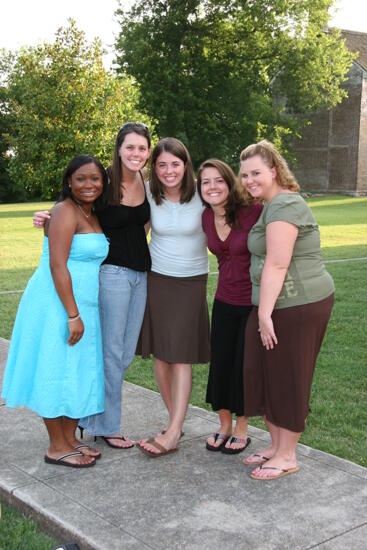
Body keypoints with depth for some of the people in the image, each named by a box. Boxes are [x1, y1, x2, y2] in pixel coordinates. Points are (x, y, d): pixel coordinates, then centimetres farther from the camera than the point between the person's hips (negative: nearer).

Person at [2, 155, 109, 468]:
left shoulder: (91, 216, 13)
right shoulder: (65, 211, -14)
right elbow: (57, 266, -20)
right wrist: (73, 316, -22)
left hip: (81, 306, 9)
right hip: (57, 305, -9)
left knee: (78, 372, 15)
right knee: (56, 373, 1)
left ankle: (70, 439, 28)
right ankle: (57, 448, 14)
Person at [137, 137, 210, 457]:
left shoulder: (201, 194, -11)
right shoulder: (148, 194, -4)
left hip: (192, 282, -3)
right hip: (156, 279, 3)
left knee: (181, 357, -5)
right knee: (160, 354, 5)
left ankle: (172, 434, -4)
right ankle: (177, 421, 20)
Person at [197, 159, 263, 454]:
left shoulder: (254, 212, -20)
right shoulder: (207, 218, -1)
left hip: (254, 301, -5)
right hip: (225, 301, 5)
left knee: (245, 366, 6)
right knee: (220, 363, 9)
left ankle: (241, 429, 26)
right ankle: (224, 426, 29)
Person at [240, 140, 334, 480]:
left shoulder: (283, 206, -16)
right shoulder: (274, 204, 18)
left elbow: (276, 266, -22)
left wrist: (265, 313, -21)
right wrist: (263, 311, 17)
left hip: (297, 306, -10)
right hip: (278, 304, 10)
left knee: (287, 379, 1)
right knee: (265, 374, 14)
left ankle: (287, 456, 16)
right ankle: (276, 446, 28)